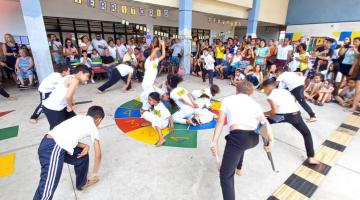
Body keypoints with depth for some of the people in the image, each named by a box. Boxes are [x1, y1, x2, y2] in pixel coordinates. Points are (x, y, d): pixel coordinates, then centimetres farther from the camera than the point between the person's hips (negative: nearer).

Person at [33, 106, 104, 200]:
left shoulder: (80, 118, 23)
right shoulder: (93, 128, 7)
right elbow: (98, 155, 12)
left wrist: (84, 146, 10)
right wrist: (95, 174, 27)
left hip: (47, 142, 9)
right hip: (54, 149, -9)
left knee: (82, 156, 24)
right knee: (47, 190, -6)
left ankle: (82, 183, 44)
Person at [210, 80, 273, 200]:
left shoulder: (228, 99, 14)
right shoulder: (255, 103, 22)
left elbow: (220, 122, 6)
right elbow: (265, 123, 8)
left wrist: (214, 142, 4)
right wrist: (270, 141, 9)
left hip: (238, 136, -6)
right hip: (254, 139, 6)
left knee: (225, 174, 1)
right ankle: (238, 168, 59)